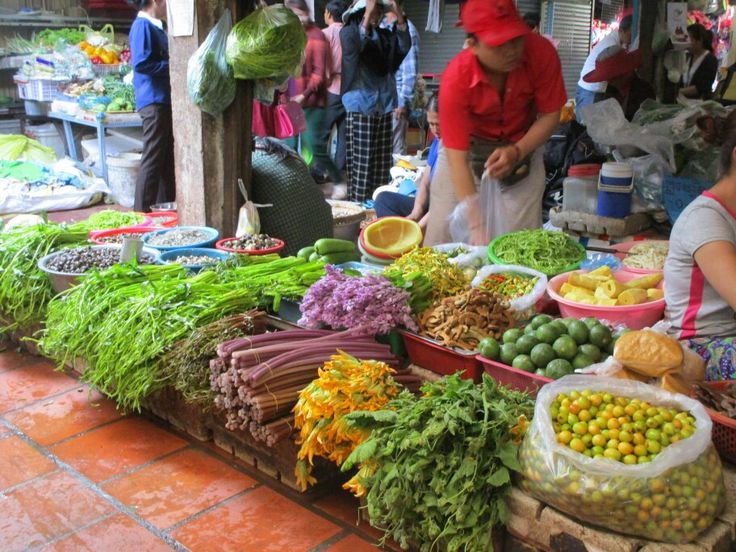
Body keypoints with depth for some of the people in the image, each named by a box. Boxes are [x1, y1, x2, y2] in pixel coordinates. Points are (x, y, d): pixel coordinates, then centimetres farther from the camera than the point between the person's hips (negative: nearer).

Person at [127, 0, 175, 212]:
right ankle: (143, 213, -2)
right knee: (152, 160, -7)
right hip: (154, 101, -10)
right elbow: (140, 63, -20)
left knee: (167, 158, 13)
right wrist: (172, 67, -14)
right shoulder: (142, 26, -11)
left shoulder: (155, 26, 18)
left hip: (164, 100, 10)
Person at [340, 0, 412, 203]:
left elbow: (404, 46, -2)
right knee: (361, 162, -7)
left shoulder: (385, 35, 15)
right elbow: (354, 46, -20)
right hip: (360, 106, -5)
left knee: (382, 162, 6)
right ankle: (357, 205, -1)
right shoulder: (349, 31, 1)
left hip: (384, 105, 5)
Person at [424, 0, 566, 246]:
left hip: (523, 146, 1)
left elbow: (551, 115, -11)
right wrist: (476, 226, -33)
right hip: (468, 150, -1)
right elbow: (458, 158, -29)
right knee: (443, 240, 0)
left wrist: (517, 151, -29)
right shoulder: (455, 79, -29)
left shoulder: (541, 52, -24)